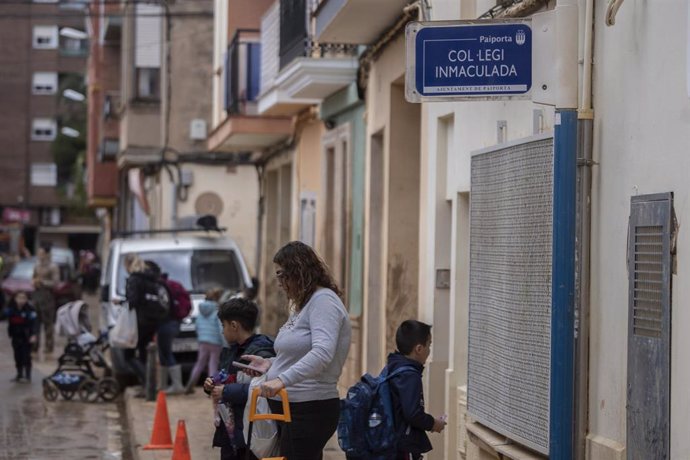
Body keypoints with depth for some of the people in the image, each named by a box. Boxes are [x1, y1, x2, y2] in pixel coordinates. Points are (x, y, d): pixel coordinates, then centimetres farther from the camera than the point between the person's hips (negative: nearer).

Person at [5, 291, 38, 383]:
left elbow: (34, 323, -18)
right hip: (16, 336, 5)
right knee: (18, 356, 9)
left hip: (26, 337, -5)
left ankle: (27, 376, 4)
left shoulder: (29, 309, -14)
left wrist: (33, 335, -27)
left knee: (26, 356, -3)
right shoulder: (11, 308, 0)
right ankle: (19, 374, 19)